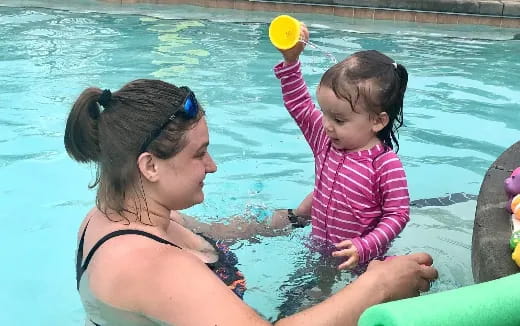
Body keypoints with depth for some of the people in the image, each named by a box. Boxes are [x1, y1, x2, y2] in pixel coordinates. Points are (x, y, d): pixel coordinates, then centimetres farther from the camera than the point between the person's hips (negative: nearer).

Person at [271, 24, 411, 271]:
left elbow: (398, 214, -19)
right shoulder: (325, 140, -5)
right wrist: (291, 59, -6)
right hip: (320, 249, 6)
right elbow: (298, 103, 2)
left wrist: (364, 247, -29)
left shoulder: (387, 165, -24)